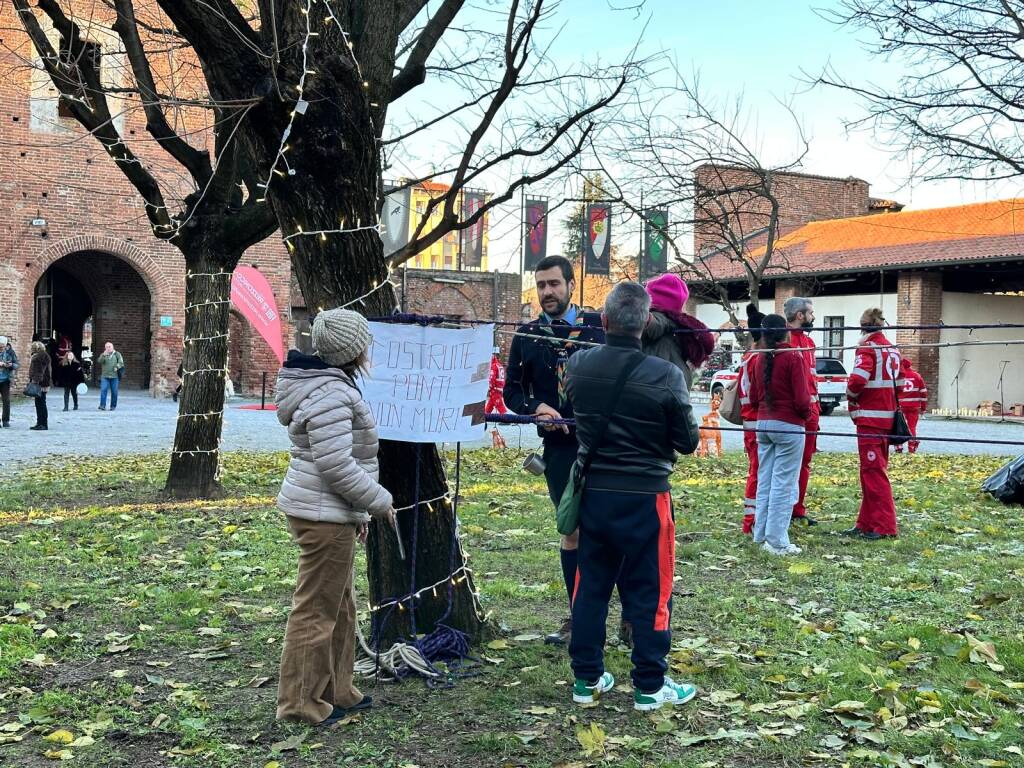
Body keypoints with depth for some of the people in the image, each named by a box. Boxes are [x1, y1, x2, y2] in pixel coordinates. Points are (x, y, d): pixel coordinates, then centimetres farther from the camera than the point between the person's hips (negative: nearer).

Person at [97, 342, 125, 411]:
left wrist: (117, 367, -15)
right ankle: (102, 405, -11)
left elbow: (121, 362, 2)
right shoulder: (103, 355, 13)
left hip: (114, 376, -1)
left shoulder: (117, 354, 10)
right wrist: (104, 355, -17)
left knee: (114, 392, 1)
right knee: (103, 390, -11)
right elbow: (99, 361, -4)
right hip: (105, 376, 1)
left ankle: (113, 406, 11)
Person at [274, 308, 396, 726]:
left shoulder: (329, 385, 14)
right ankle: (300, 702, 9)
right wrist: (379, 502, -14)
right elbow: (336, 464, -25)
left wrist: (357, 510, 23)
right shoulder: (332, 394, -20)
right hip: (324, 517, -11)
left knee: (339, 606, 19)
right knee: (317, 610, -1)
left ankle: (335, 691, 30)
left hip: (328, 512, 11)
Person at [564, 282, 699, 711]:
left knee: (590, 586, 14)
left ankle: (586, 679, 23)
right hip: (645, 498, -4)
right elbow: (688, 442, -7)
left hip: (593, 493, 4)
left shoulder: (577, 365, -5)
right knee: (649, 592, 7)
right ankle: (650, 686, 15)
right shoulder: (666, 376, -16)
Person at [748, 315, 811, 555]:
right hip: (789, 425, -6)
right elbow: (802, 398, -15)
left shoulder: (759, 359, 7)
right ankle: (777, 541, -1)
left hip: (763, 423, 6)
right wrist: (806, 414, 3)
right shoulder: (794, 357, -12)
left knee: (764, 481, 13)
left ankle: (761, 534, 19)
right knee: (784, 483, -2)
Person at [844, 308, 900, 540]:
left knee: (873, 472, -5)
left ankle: (884, 526, -5)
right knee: (875, 471, 14)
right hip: (887, 417, 9)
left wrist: (851, 394, -3)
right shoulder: (892, 349, 15)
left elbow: (857, 380, -23)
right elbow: (897, 383, 18)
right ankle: (867, 523, 21)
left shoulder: (867, 348, -11)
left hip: (870, 418, -9)